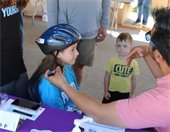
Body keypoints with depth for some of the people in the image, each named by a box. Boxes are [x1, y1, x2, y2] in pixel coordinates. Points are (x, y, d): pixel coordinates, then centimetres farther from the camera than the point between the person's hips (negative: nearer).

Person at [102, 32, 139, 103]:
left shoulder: (134, 63, -11)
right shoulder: (112, 60, -13)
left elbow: (133, 80, -1)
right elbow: (107, 76, -5)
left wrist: (131, 94, 5)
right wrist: (105, 91, -3)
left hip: (125, 93, 1)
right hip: (111, 91, 0)